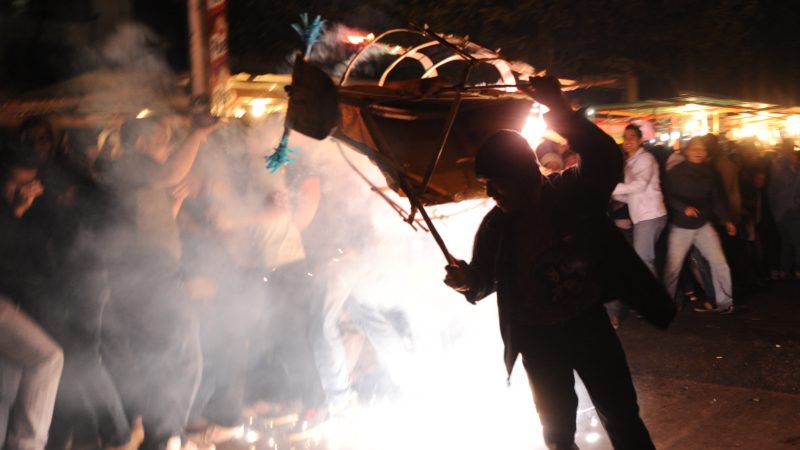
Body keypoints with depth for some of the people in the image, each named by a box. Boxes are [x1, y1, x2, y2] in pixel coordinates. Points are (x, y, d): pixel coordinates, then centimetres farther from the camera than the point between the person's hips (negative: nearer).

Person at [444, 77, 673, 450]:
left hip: (588, 322, -2)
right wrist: (469, 281, -23)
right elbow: (485, 279, 2)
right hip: (537, 337, 2)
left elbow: (606, 160, -34)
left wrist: (560, 110, -45)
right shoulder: (494, 225, -8)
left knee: (622, 419, 11)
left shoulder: (572, 192, -15)